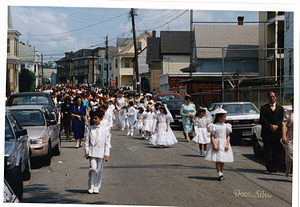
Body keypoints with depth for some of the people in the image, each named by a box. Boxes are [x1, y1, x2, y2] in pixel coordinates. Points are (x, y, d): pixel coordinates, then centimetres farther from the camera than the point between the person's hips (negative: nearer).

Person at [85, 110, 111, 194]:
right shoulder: (89, 129, 6)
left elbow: (107, 143, 5)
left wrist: (106, 155, 0)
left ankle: (96, 187, 13)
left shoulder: (105, 130, 3)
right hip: (92, 152, 0)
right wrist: (87, 152, 3)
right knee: (93, 168, -11)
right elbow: (86, 141, 10)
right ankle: (91, 187, -1)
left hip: (101, 153, 0)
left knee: (99, 170, 2)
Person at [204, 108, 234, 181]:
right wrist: (214, 145, -16)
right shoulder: (214, 126, -5)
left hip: (224, 144, 4)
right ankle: (219, 174, -7)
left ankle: (221, 173, 17)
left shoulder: (226, 126, 8)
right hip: (217, 144, -4)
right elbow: (212, 137, -7)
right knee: (217, 160, -5)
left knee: (222, 160, 7)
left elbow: (228, 136, 7)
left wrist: (227, 145, -5)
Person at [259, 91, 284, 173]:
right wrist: (270, 126, -14)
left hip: (277, 133, 2)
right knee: (267, 151, -6)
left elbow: (282, 119, 5)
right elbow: (262, 119, -3)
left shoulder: (280, 108, 15)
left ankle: (274, 167, 11)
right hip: (267, 134, -2)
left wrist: (276, 126, -13)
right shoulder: (264, 108, 7)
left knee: (276, 152, 3)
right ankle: (269, 167, -5)